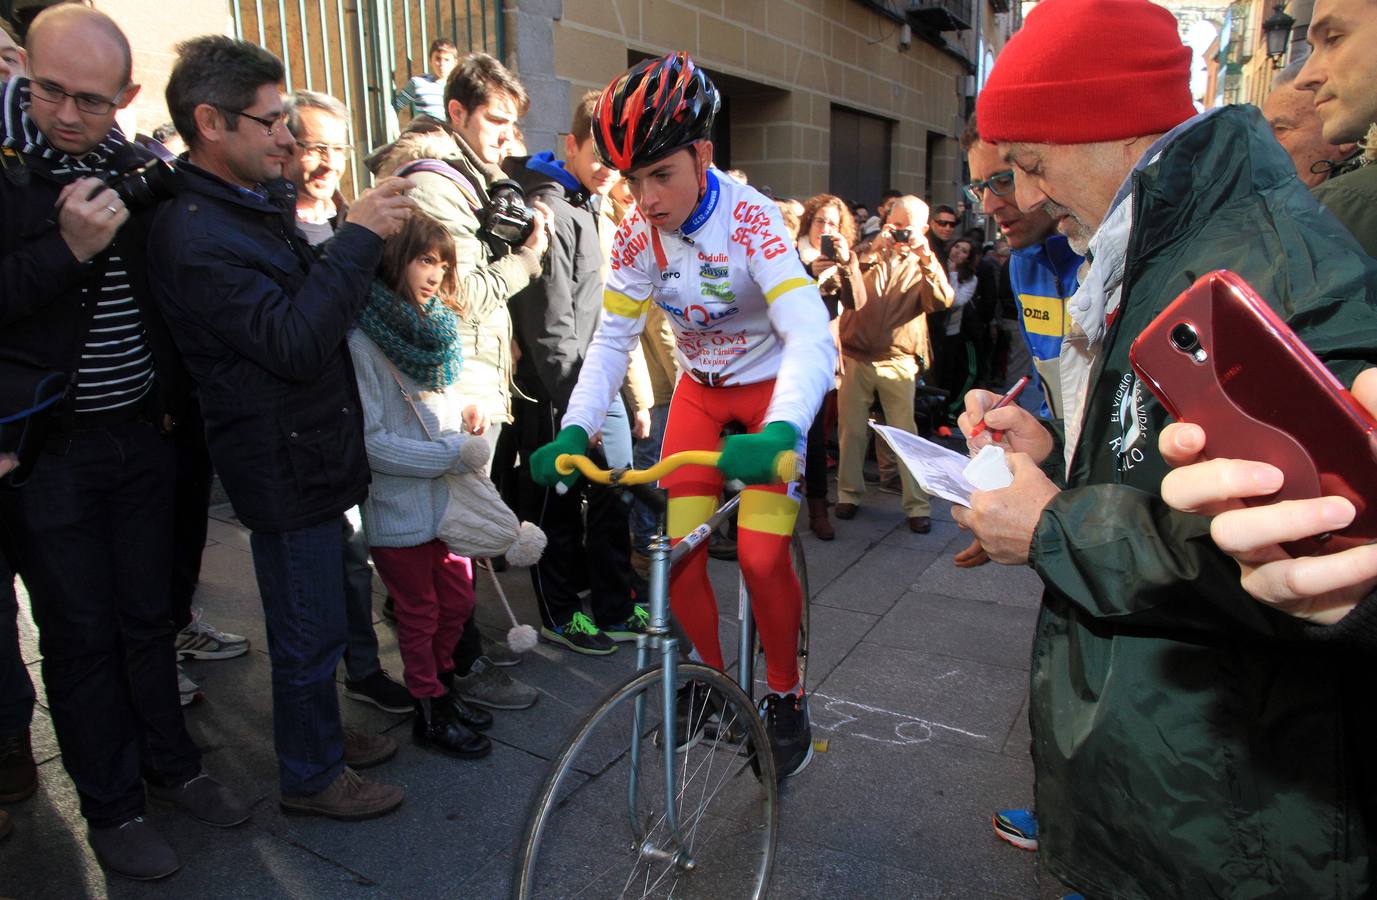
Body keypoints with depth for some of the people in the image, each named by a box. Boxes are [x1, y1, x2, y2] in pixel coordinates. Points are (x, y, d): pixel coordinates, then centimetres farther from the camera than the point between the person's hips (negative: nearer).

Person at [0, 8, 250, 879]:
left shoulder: (144, 170, 3)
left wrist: (174, 398, 7)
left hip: (142, 433, 3)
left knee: (149, 614, 16)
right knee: (80, 634, 8)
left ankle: (171, 763, 35)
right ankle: (113, 807, 25)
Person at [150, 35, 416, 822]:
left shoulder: (262, 201, 10)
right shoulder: (195, 238, -20)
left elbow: (315, 304, 20)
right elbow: (294, 343, -29)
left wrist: (370, 232, 5)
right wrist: (358, 238, -28)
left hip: (317, 446, 10)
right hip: (284, 463, -9)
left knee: (319, 614, 22)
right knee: (310, 628, 5)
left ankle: (322, 731, 41)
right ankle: (312, 775, 25)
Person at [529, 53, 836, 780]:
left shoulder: (749, 220, -27)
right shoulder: (637, 233, -12)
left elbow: (812, 337, -38)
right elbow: (613, 338, -7)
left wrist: (778, 433, -55)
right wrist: (573, 430, -22)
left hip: (774, 391, -4)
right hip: (701, 389, 5)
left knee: (761, 557, -14)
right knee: (678, 551, -4)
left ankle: (786, 698, 13)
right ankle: (712, 680, 22)